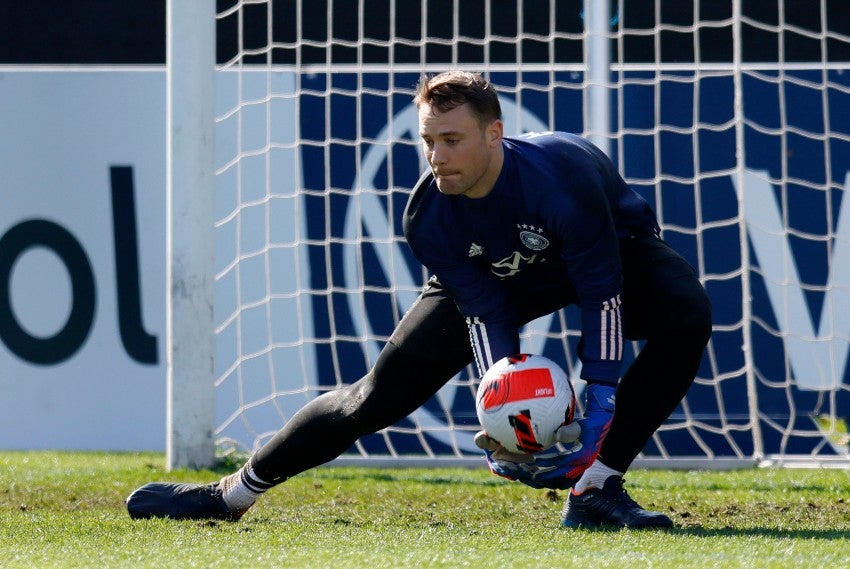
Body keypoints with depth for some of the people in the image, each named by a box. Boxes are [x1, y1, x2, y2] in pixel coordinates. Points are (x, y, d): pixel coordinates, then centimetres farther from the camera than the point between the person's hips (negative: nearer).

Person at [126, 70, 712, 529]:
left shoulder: (559, 176, -41)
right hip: (494, 276, 2)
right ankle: (234, 492, 13)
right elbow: (484, 312, -24)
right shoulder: (428, 217, -27)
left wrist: (600, 408, -39)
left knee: (686, 313, -34)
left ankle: (596, 489, -28)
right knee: (382, 392, -3)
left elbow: (601, 293, -35)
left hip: (612, 252, -2)